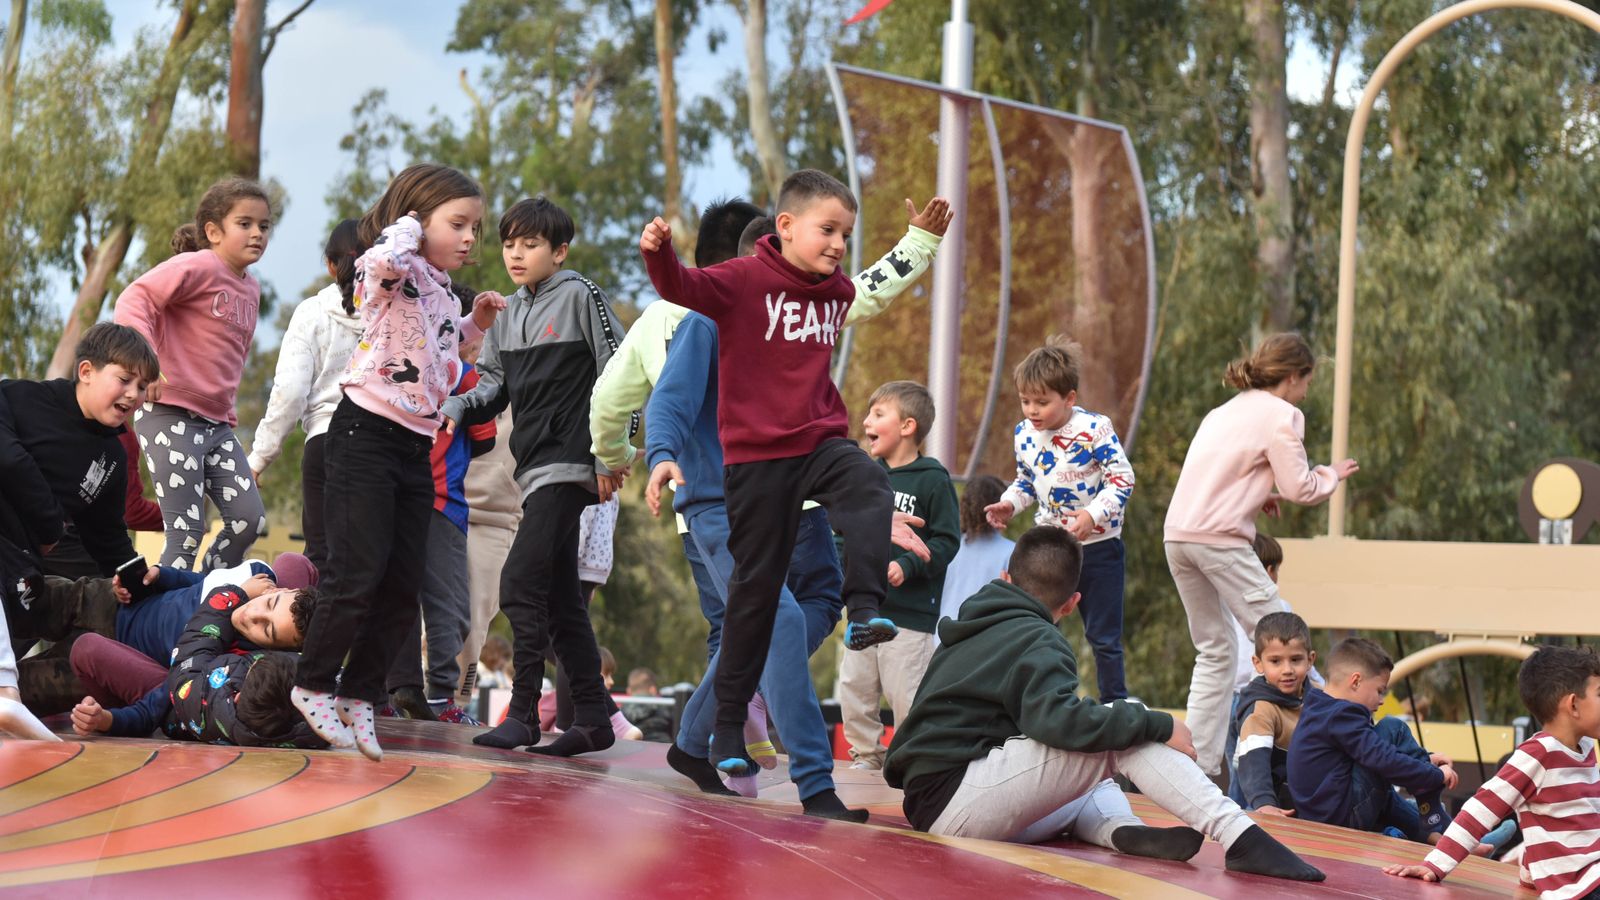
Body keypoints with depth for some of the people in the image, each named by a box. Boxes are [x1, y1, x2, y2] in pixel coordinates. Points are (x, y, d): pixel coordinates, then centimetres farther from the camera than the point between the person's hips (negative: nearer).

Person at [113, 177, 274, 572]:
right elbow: (134, 298, -23)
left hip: (217, 422, 8)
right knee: (186, 532, -8)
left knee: (250, 520, 1)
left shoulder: (251, 288, 14)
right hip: (171, 416, -8)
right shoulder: (197, 266, -10)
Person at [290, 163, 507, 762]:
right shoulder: (394, 270, -8)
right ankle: (313, 685, 4)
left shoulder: (442, 294, 18)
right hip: (367, 435, -8)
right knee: (361, 575, -11)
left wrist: (473, 325, 18)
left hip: (416, 447, 8)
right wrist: (406, 227, -14)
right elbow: (384, 261, -34)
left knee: (404, 586, 5)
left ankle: (358, 695, 14)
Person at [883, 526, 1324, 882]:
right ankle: (1242, 837, -27)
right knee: (1126, 725, -11)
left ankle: (1122, 830, -13)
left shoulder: (971, 632, 24)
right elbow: (1056, 720, -24)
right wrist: (1160, 726, -17)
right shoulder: (1039, 641, -4)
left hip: (929, 807, 9)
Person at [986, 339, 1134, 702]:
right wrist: (1008, 504, -4)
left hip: (1098, 546, -5)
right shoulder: (1024, 434, 0)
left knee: (1103, 637, 3)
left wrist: (1093, 514, -30)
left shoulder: (1094, 429, -18)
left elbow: (1122, 478, -17)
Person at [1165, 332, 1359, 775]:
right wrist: (1332, 474, 13)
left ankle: (1199, 761, 11)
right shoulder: (1281, 415, 0)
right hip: (1219, 537, -8)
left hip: (1178, 535, 8)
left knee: (1215, 652, 14)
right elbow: (1300, 488, -5)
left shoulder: (1224, 411, 24)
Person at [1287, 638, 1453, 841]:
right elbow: (1384, 760, -24)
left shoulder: (1317, 710, 15)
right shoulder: (1341, 716, -17)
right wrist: (1437, 776, -14)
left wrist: (1424, 760, 16)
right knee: (1394, 730, -7)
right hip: (1344, 818, -11)